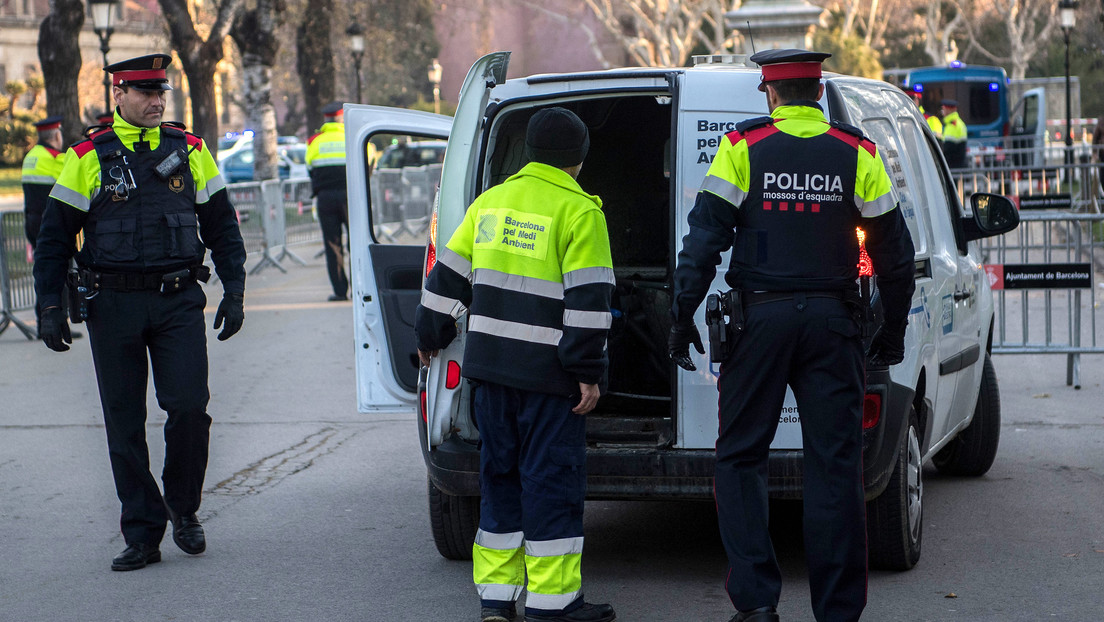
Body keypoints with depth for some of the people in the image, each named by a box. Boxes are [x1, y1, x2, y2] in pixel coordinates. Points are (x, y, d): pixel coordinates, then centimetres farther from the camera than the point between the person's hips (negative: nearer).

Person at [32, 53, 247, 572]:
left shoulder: (191, 152, 8)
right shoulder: (88, 158, 3)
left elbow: (222, 227, 14)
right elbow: (54, 237, 6)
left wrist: (234, 293, 6)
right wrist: (51, 307, -1)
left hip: (179, 300, 0)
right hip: (112, 305, 0)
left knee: (189, 405, -11)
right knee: (124, 423, 2)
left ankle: (183, 509, 13)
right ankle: (142, 534, 11)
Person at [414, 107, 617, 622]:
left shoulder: (491, 202, 11)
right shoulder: (579, 211, -9)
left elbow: (449, 275, 16)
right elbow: (588, 299, -14)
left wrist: (430, 336, 27)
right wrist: (589, 372, -12)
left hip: (490, 367, 6)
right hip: (547, 371, -6)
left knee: (500, 473, 14)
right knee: (552, 479, -1)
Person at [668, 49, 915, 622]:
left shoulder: (744, 147, -1)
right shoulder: (856, 154, 5)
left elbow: (704, 237, -5)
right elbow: (894, 253, 8)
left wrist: (682, 318, -1)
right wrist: (893, 333, 17)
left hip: (761, 317, -1)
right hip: (832, 322, 2)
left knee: (740, 458, 8)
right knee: (834, 465, 5)